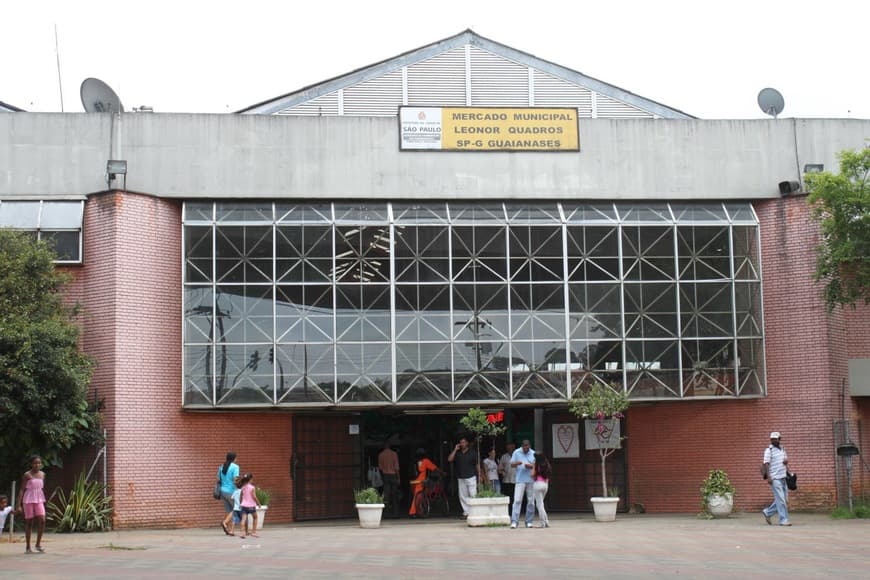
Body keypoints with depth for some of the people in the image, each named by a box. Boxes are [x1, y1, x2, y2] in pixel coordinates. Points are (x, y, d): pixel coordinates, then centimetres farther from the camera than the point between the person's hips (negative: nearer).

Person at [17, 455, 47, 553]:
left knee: (42, 521, -10)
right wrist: (19, 505, -14)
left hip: (39, 500, 4)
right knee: (29, 523, 1)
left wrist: (44, 502, 19)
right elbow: (22, 490, -8)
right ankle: (28, 547, 9)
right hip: (28, 500, -4)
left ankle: (38, 544, 3)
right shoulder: (27, 475, -7)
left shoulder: (42, 474, 7)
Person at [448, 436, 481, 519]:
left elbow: (477, 465, 6)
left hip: (471, 477, -3)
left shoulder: (472, 453, 4)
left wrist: (479, 475, 0)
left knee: (473, 495, -10)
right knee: (463, 496, 2)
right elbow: (449, 459, -5)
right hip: (461, 478, 4)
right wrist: (455, 450, -7)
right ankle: (466, 512, 6)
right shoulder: (457, 453, 10)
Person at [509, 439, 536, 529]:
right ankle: (514, 521, -12)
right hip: (520, 480, -2)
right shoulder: (516, 452, 5)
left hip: (531, 480, 2)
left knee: (531, 501, 5)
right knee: (517, 500, -10)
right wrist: (517, 463, -19)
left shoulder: (533, 453, 8)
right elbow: (512, 464, 3)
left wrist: (530, 465, -15)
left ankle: (529, 521, 13)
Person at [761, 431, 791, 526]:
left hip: (783, 478, 8)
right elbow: (766, 464, -12)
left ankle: (767, 512, 21)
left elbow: (786, 459, 25)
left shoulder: (782, 449, 15)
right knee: (781, 500, -9)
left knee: (784, 500, 9)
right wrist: (768, 477, -21)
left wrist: (786, 460, -1)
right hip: (775, 478, -8)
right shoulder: (769, 450, -7)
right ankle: (783, 520, -4)